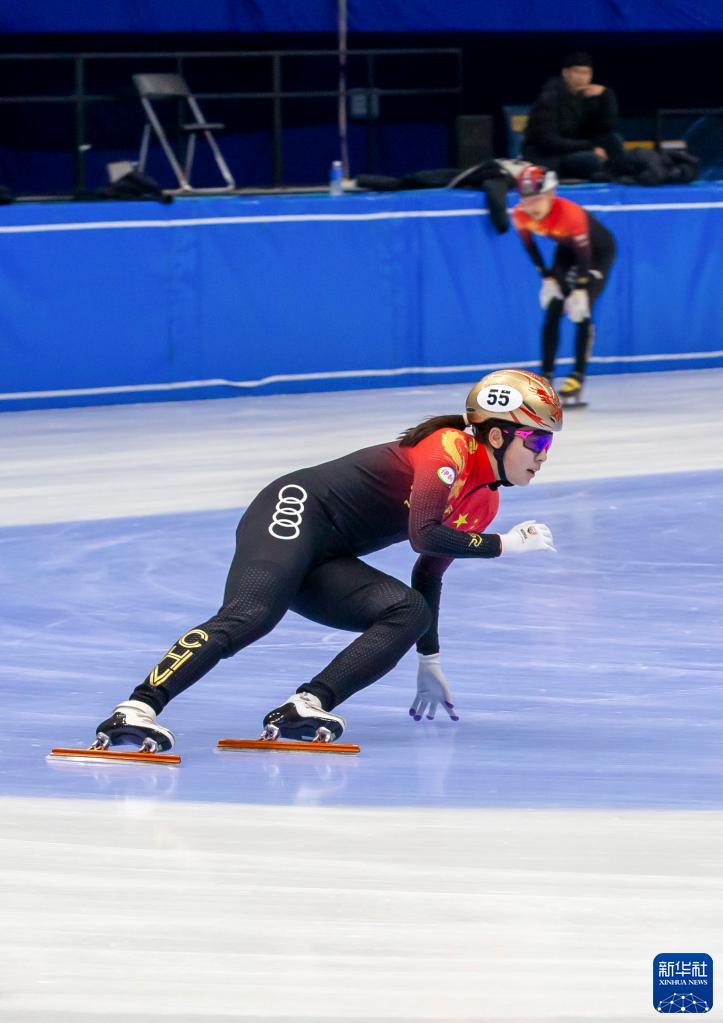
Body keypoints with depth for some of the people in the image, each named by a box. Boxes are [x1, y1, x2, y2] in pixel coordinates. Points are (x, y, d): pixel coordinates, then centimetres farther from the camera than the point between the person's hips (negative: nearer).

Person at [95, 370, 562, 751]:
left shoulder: (483, 500, 16)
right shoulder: (451, 449, -11)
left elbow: (431, 572, 26)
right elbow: (423, 535, -23)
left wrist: (430, 660, 29)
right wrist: (503, 545, -13)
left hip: (325, 562, 9)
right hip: (294, 512, -9)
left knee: (411, 613, -12)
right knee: (250, 616, -31)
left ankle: (308, 706, -26)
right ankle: (139, 708, -46)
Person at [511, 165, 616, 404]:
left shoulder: (569, 212, -39)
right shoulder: (520, 216, -23)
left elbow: (584, 253, -32)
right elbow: (530, 248, -5)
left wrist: (581, 290, -32)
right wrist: (547, 278, -8)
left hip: (598, 250, -5)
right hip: (566, 250, 5)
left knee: (581, 310, -17)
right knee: (552, 310, -4)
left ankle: (578, 378, -12)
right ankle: (545, 377, 1)